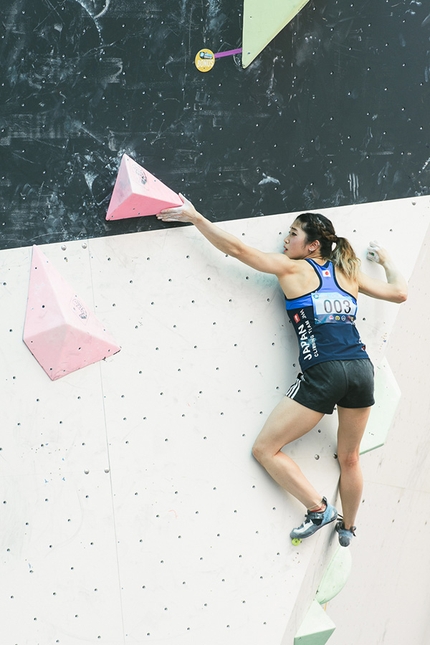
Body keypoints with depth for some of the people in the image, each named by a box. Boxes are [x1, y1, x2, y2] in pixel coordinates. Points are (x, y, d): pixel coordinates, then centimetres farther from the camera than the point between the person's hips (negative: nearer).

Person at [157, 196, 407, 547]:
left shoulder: (292, 268, 5)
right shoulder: (349, 272, 16)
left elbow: (238, 248, 1)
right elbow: (399, 293, 21)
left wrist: (195, 217, 7)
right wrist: (386, 260, 39)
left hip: (323, 373, -6)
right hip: (362, 370, 6)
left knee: (265, 450, 8)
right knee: (350, 458, 25)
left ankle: (319, 508, 8)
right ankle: (348, 528, 40)